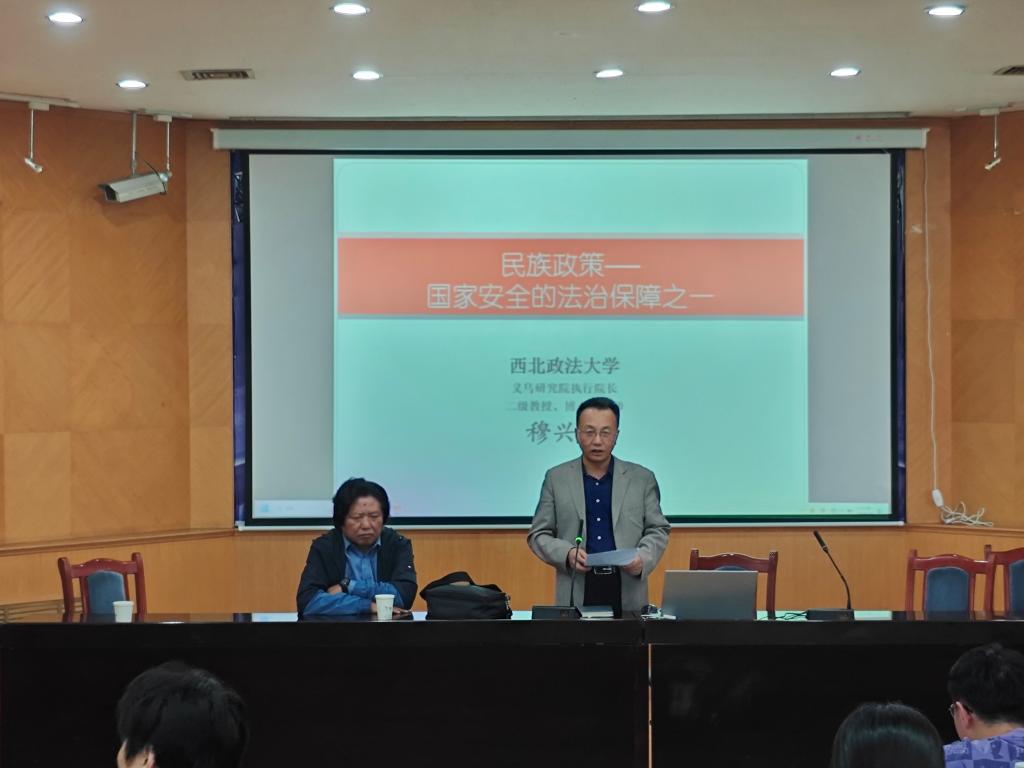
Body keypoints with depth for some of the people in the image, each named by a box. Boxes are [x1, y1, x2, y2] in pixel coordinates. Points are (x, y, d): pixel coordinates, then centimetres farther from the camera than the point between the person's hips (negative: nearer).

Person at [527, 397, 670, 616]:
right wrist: (567, 554, -11)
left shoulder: (642, 479, 8)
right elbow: (539, 534, 7)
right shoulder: (556, 478, 8)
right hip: (576, 595, 0)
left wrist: (642, 558, -11)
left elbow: (657, 530, 9)